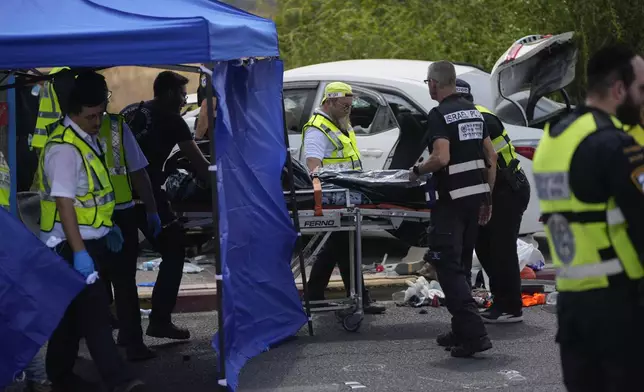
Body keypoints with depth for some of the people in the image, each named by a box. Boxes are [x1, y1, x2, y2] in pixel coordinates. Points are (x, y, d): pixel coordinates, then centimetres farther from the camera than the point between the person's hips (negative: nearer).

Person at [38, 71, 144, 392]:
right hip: (71, 244, -9)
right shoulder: (64, 148, -20)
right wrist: (79, 251, -28)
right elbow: (64, 202, -25)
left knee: (74, 310, 14)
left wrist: (108, 228, 26)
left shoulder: (89, 140, 10)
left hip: (89, 240, 9)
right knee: (93, 310, -10)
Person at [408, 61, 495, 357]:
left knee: (448, 266, -6)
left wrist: (417, 171, -6)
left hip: (451, 199, -8)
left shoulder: (440, 114, -12)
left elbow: (441, 158, -24)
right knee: (461, 265, 17)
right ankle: (461, 330, 22)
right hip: (476, 194, 8)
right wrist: (487, 197, 19)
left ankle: (474, 333, -16)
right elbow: (491, 157, 14)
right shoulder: (474, 112, 13)